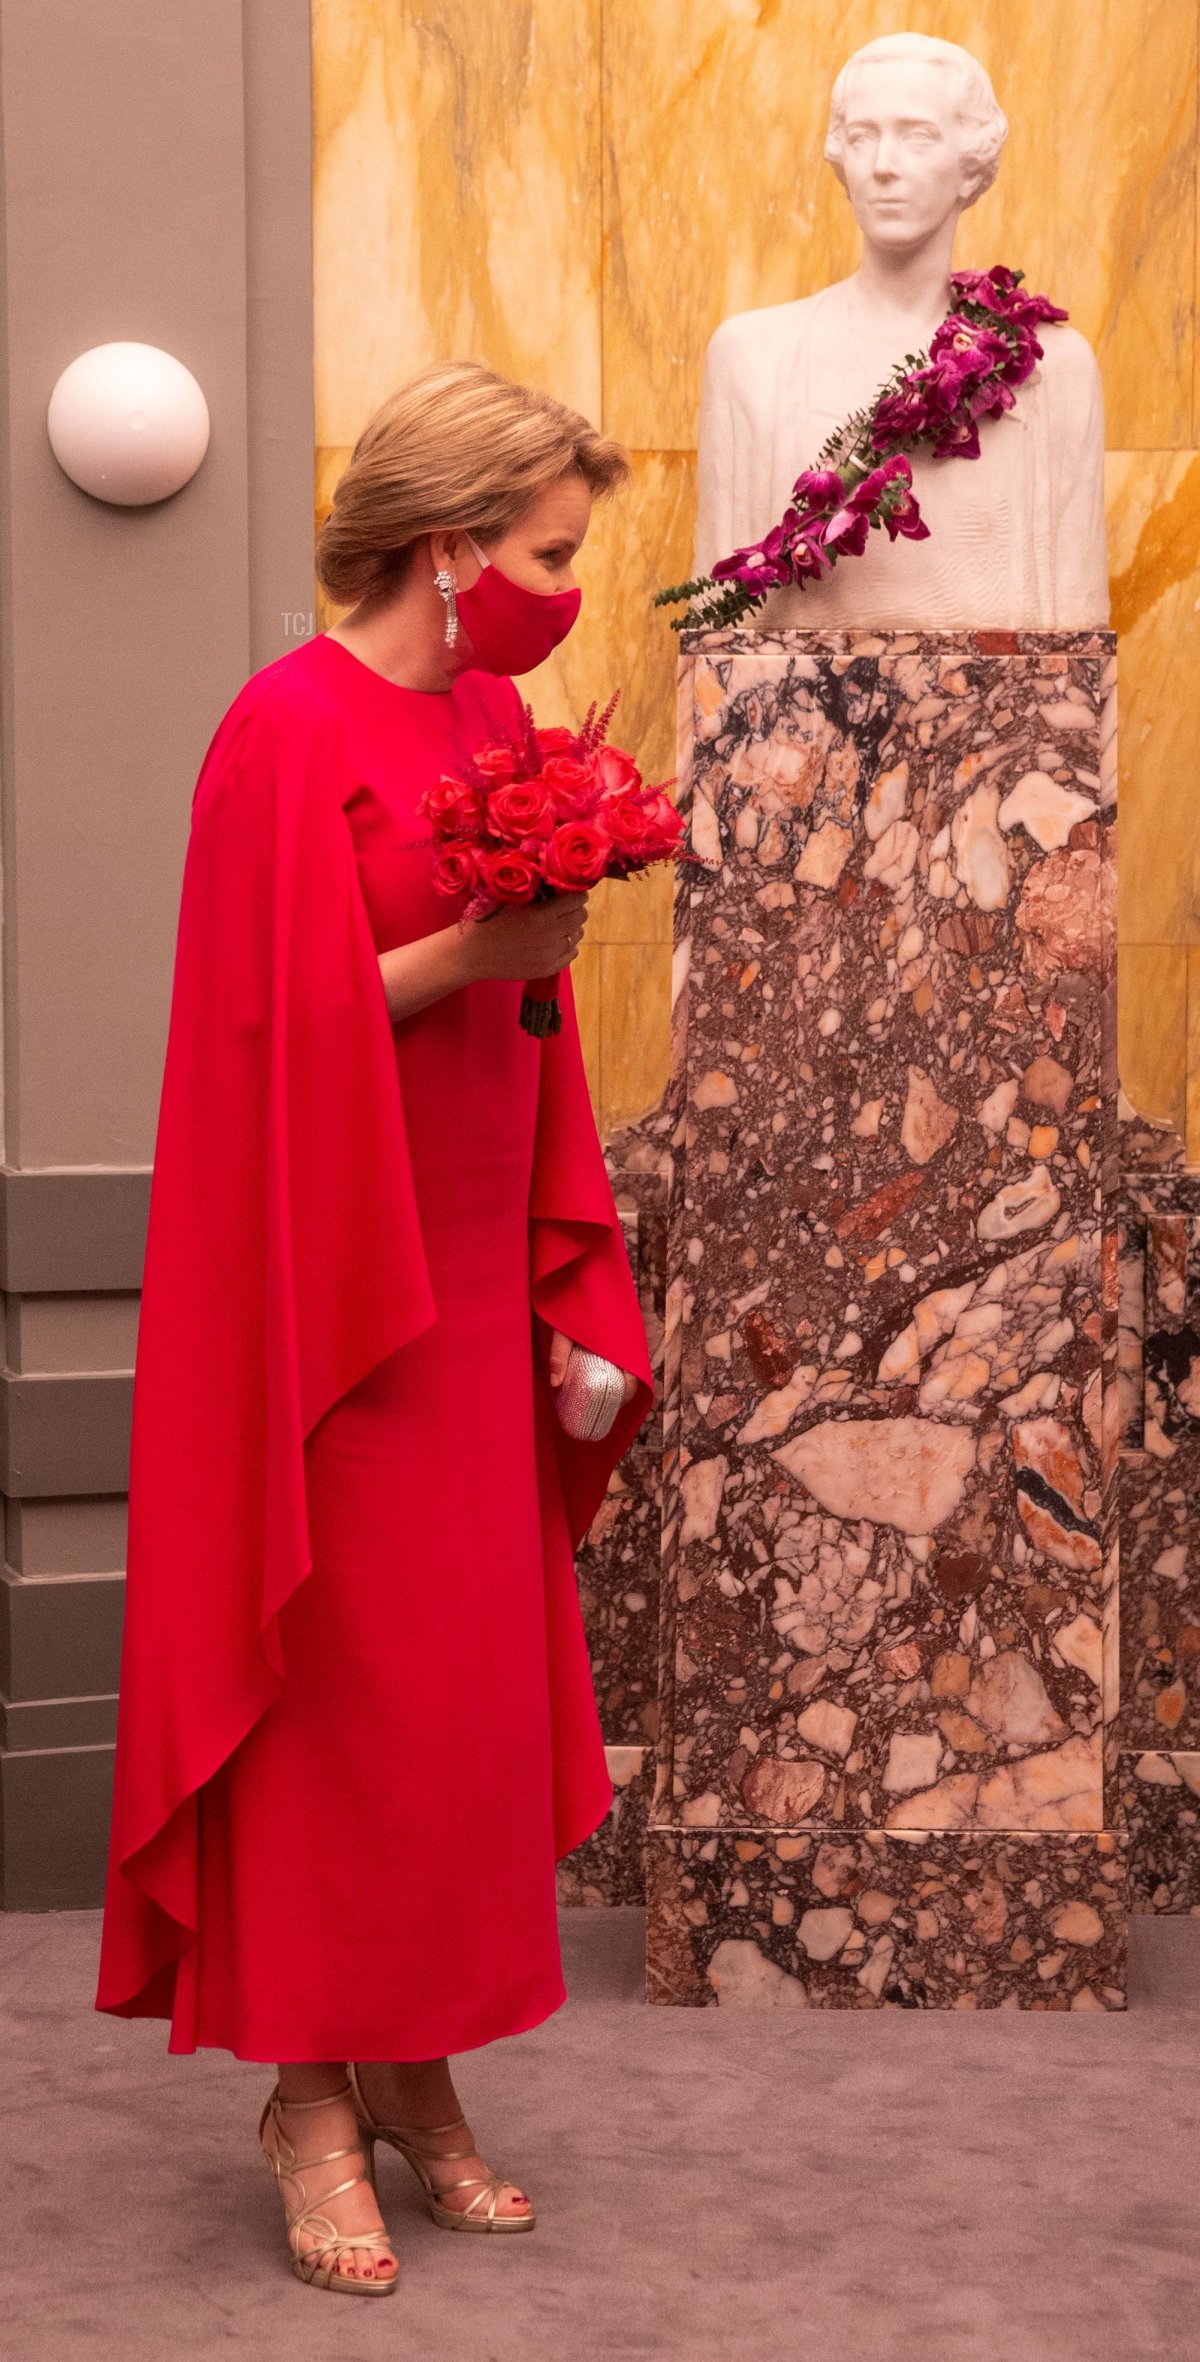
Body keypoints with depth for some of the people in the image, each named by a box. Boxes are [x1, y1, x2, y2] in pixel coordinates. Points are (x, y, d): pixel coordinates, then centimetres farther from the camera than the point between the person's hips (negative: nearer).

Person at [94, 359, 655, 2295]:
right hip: (337, 1287, -7)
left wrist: (574, 1295, 11)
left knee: (475, 1681, 10)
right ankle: (312, 2097, 14)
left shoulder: (498, 722, 10)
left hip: (477, 1281, 8)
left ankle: (419, 2073, 23)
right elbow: (272, 1030, -16)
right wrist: (469, 953, -24)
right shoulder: (292, 732, -13)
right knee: (349, 1693, 0)